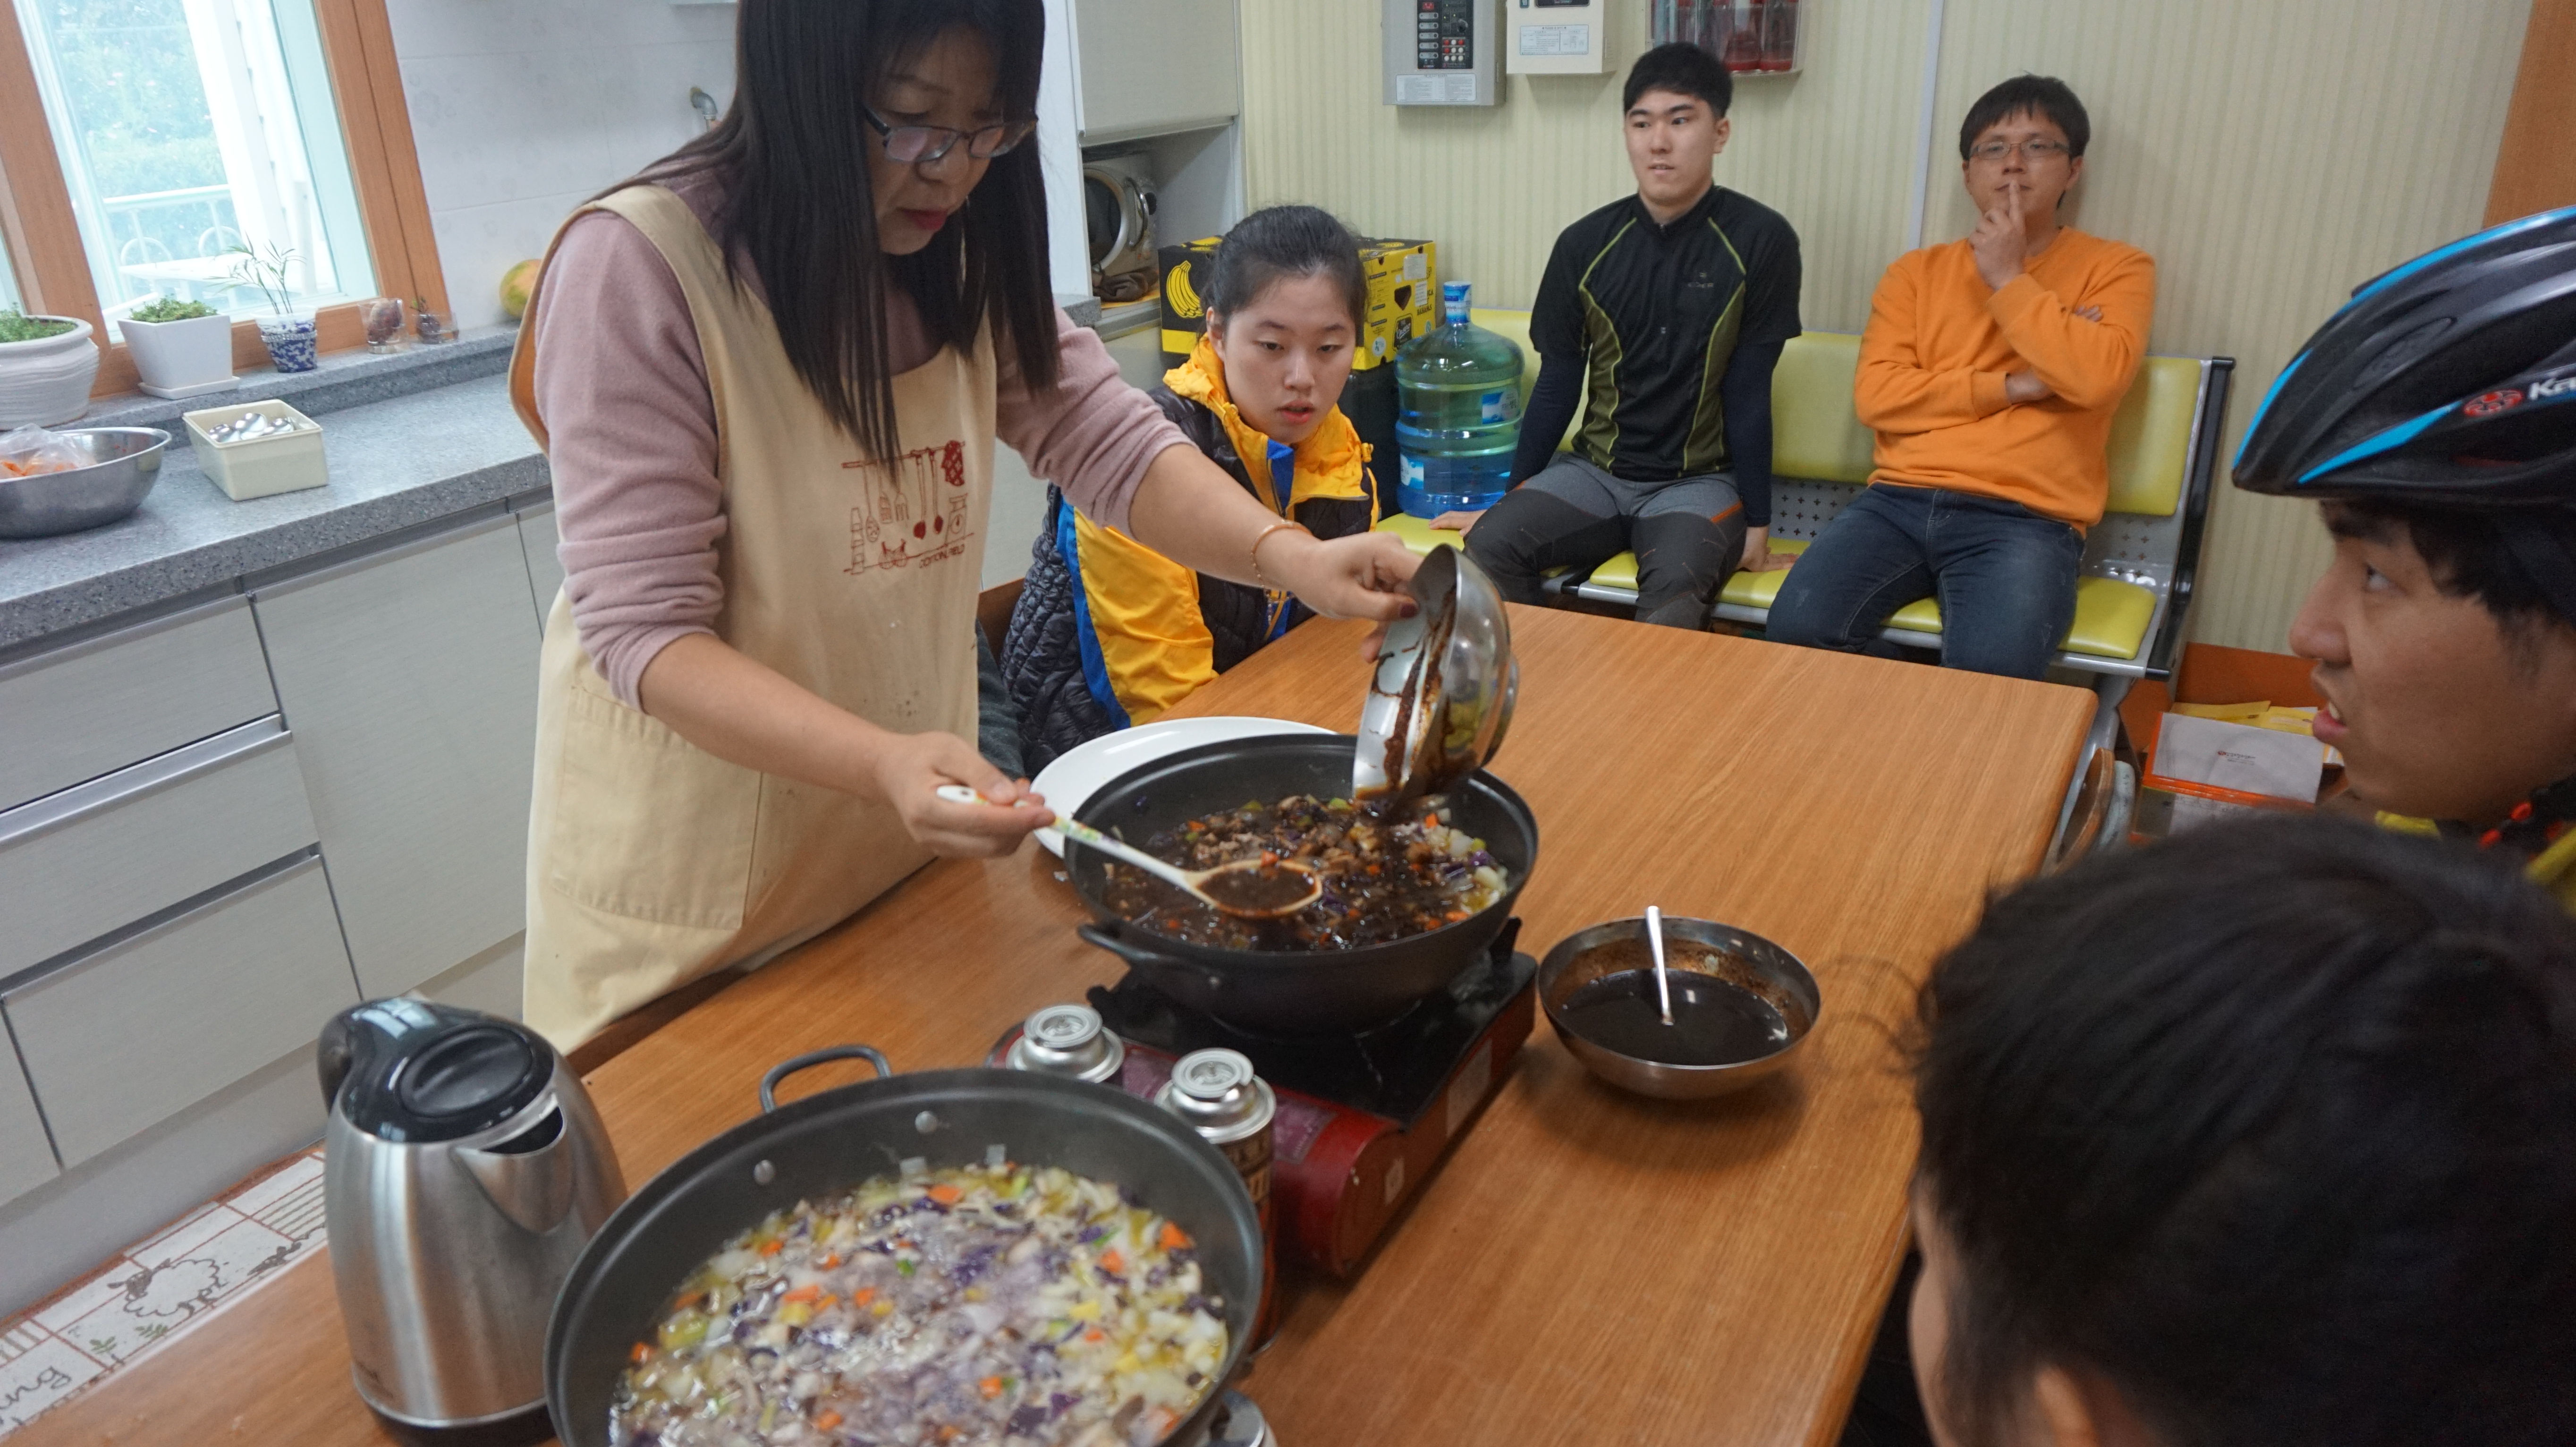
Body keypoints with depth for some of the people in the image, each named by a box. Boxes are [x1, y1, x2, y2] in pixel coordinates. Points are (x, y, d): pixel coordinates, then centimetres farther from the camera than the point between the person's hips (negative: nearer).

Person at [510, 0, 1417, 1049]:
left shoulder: (964, 255, 1)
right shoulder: (636, 266, -20)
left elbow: (1107, 441, -4)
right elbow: (645, 630, -23)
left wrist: (1285, 553, -24)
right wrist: (883, 762, -39)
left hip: (916, 856, 6)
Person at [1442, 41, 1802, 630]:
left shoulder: (1761, 240, -7)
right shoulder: (1586, 244, 1)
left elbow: (1748, 393, -5)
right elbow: (1558, 384, 7)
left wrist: (1757, 522, -5)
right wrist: (1506, 503, 9)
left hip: (1701, 480, -3)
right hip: (1594, 471, 3)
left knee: (1675, 585, -36)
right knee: (1489, 546, -25)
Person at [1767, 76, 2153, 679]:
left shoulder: (2116, 268, 11)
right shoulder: (1917, 271, 17)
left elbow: (2097, 377, -10)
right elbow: (1875, 396, 3)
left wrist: (2008, 279, -3)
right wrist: (2009, 386, -3)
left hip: (2025, 519, -2)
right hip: (1899, 501, 3)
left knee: (1991, 671, -32)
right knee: (1797, 628, -24)